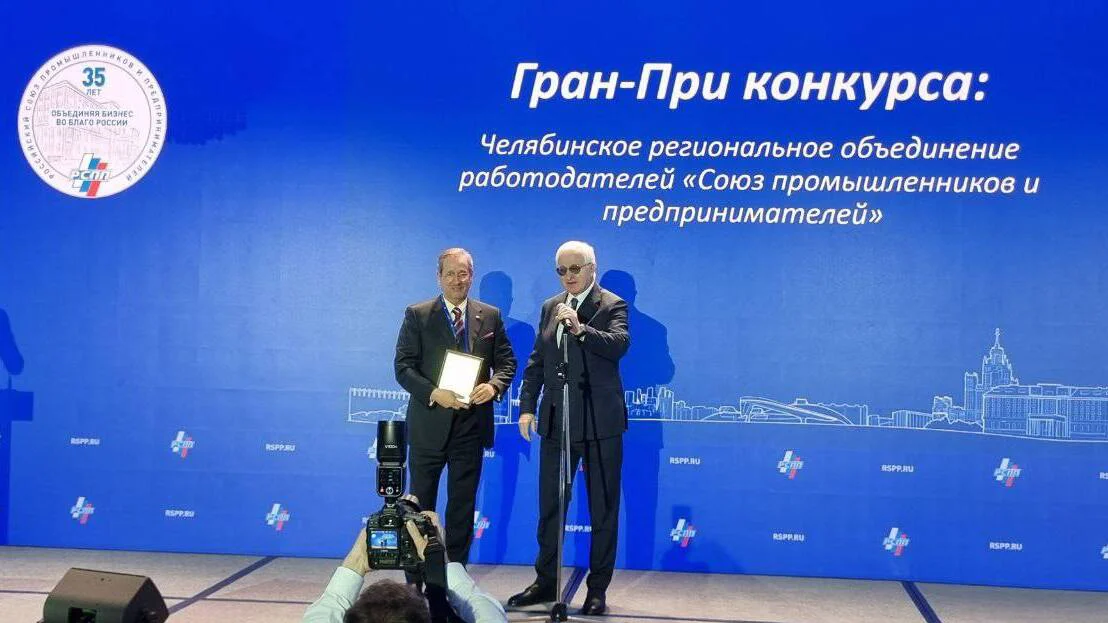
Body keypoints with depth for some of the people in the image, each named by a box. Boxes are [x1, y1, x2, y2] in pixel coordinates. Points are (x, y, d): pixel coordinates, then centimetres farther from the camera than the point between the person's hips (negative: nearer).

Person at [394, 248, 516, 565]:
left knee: (463, 506, 9)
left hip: (471, 423, 2)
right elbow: (403, 366, -5)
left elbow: (506, 361, 9)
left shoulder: (490, 316, 7)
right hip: (429, 423, -2)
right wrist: (434, 393, -20)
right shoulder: (417, 315, 0)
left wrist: (494, 385, -13)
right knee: (420, 504, 6)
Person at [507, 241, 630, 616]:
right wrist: (527, 406, 7)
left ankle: (598, 589, 13)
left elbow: (619, 344, -23)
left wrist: (581, 329, -36)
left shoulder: (612, 305, -4)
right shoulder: (550, 307, 13)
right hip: (556, 420, 6)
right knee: (550, 507, 12)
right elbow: (537, 360, 14)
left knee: (603, 510, 3)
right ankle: (546, 582, 24)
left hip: (600, 423, -5)